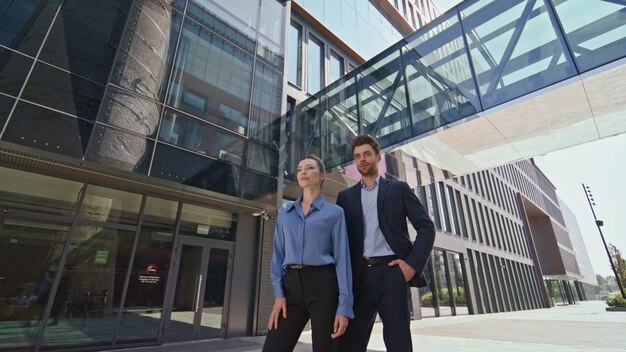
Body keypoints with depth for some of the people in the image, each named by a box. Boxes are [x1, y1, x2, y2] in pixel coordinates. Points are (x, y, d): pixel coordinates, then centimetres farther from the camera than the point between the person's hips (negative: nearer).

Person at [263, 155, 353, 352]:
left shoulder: (334, 212, 4)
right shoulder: (285, 211, 14)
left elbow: (342, 258, -1)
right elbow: (278, 253, 11)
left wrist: (344, 306, -9)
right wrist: (278, 293, -2)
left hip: (323, 285, -2)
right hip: (292, 286, 3)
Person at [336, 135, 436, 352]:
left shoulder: (398, 189, 9)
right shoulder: (345, 196, 15)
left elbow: (426, 227, 4)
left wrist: (413, 263, -8)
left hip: (391, 272, -2)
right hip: (359, 277, 3)